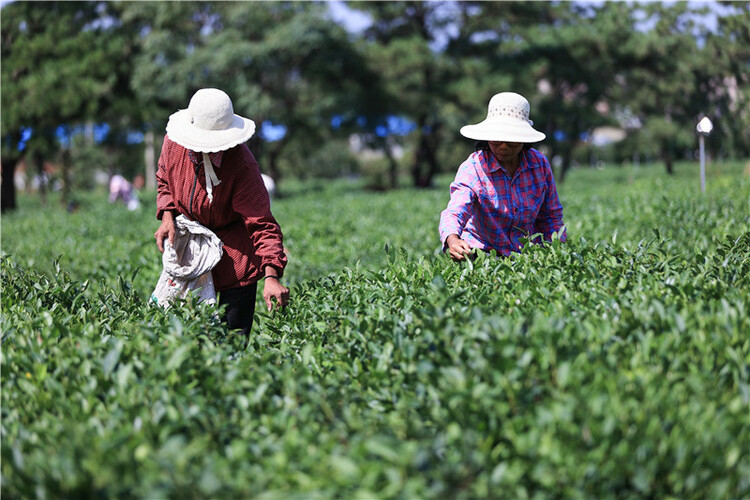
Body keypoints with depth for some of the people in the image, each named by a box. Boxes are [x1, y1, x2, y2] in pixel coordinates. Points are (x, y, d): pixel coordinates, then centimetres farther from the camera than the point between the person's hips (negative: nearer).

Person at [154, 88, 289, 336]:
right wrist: (167, 217, -8)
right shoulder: (174, 142, -14)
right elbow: (165, 180, 9)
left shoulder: (242, 165, -28)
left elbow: (261, 223, -28)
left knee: (234, 331, -4)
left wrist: (271, 275, -39)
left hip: (234, 255, -4)